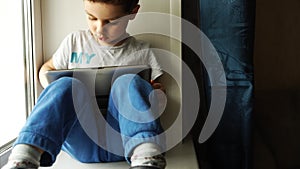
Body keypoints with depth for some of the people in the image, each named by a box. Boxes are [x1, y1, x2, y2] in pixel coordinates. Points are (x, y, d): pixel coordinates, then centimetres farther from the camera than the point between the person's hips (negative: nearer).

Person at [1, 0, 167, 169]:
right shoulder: (76, 41, 13)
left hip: (120, 142, 0)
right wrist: (54, 90, 0)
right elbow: (47, 68, 23)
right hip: (82, 142, 1)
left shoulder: (143, 52, 10)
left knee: (129, 82, -26)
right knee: (67, 85, -26)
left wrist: (156, 93, -12)